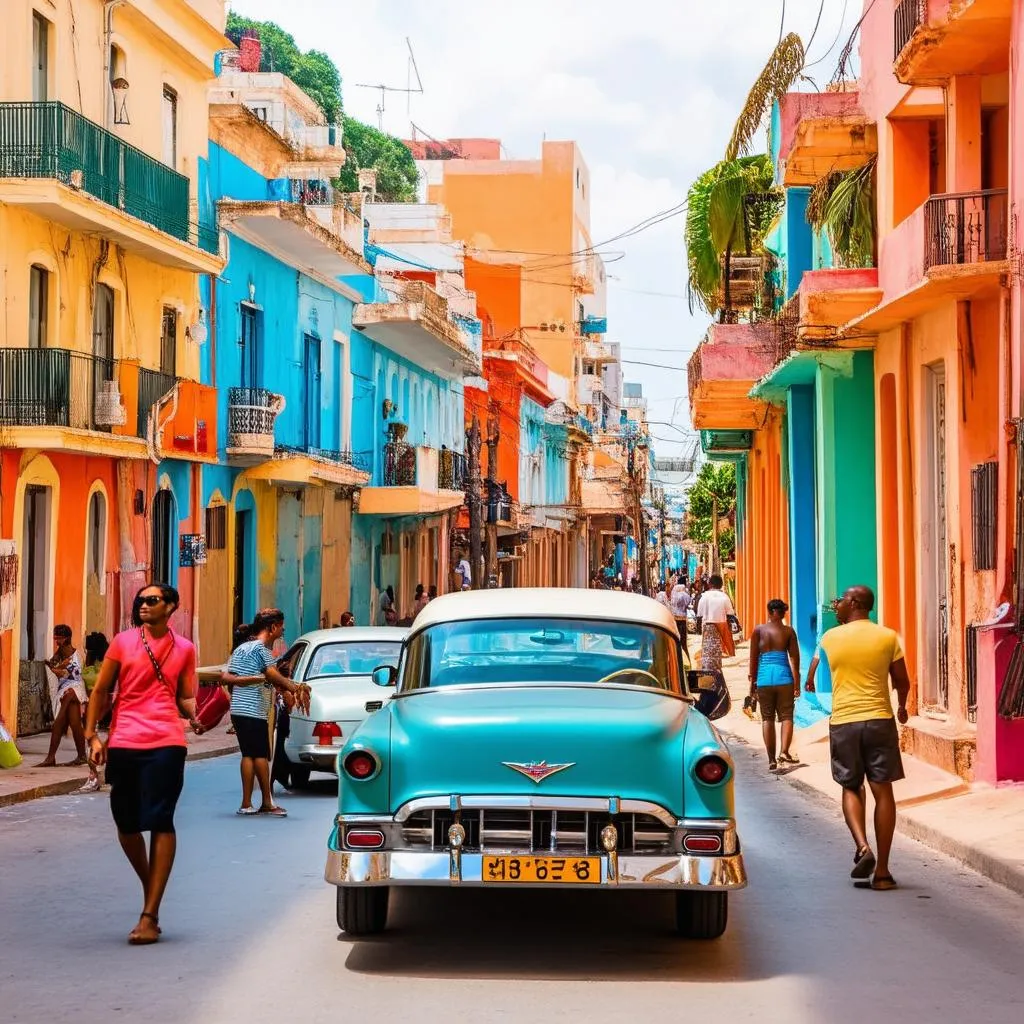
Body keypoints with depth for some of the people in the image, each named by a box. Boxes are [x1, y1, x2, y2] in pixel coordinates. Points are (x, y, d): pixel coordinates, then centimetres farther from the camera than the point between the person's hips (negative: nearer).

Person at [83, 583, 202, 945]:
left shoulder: (184, 649, 9)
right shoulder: (123, 642, 8)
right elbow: (100, 690, 11)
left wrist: (194, 715, -9)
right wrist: (92, 735, 2)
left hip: (165, 743, -2)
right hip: (123, 743, 2)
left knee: (160, 823, -8)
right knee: (126, 825, 9)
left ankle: (149, 915, -7)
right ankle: (149, 888, 33)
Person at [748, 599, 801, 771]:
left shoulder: (759, 630, 5)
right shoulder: (789, 631, 5)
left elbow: (753, 657, 3)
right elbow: (794, 657, 2)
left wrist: (752, 680, 10)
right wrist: (797, 683, 8)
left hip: (764, 678, 1)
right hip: (784, 677, -1)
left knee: (767, 718, 6)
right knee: (786, 716, 6)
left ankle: (771, 759, 3)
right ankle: (784, 752, -13)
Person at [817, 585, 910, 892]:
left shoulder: (830, 638, 3)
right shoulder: (888, 637, 0)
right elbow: (902, 682, 6)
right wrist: (902, 707, 26)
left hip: (843, 721, 1)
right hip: (879, 718, -1)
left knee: (851, 788, 16)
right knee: (882, 791, 3)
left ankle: (862, 846, -7)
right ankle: (881, 871, 2)